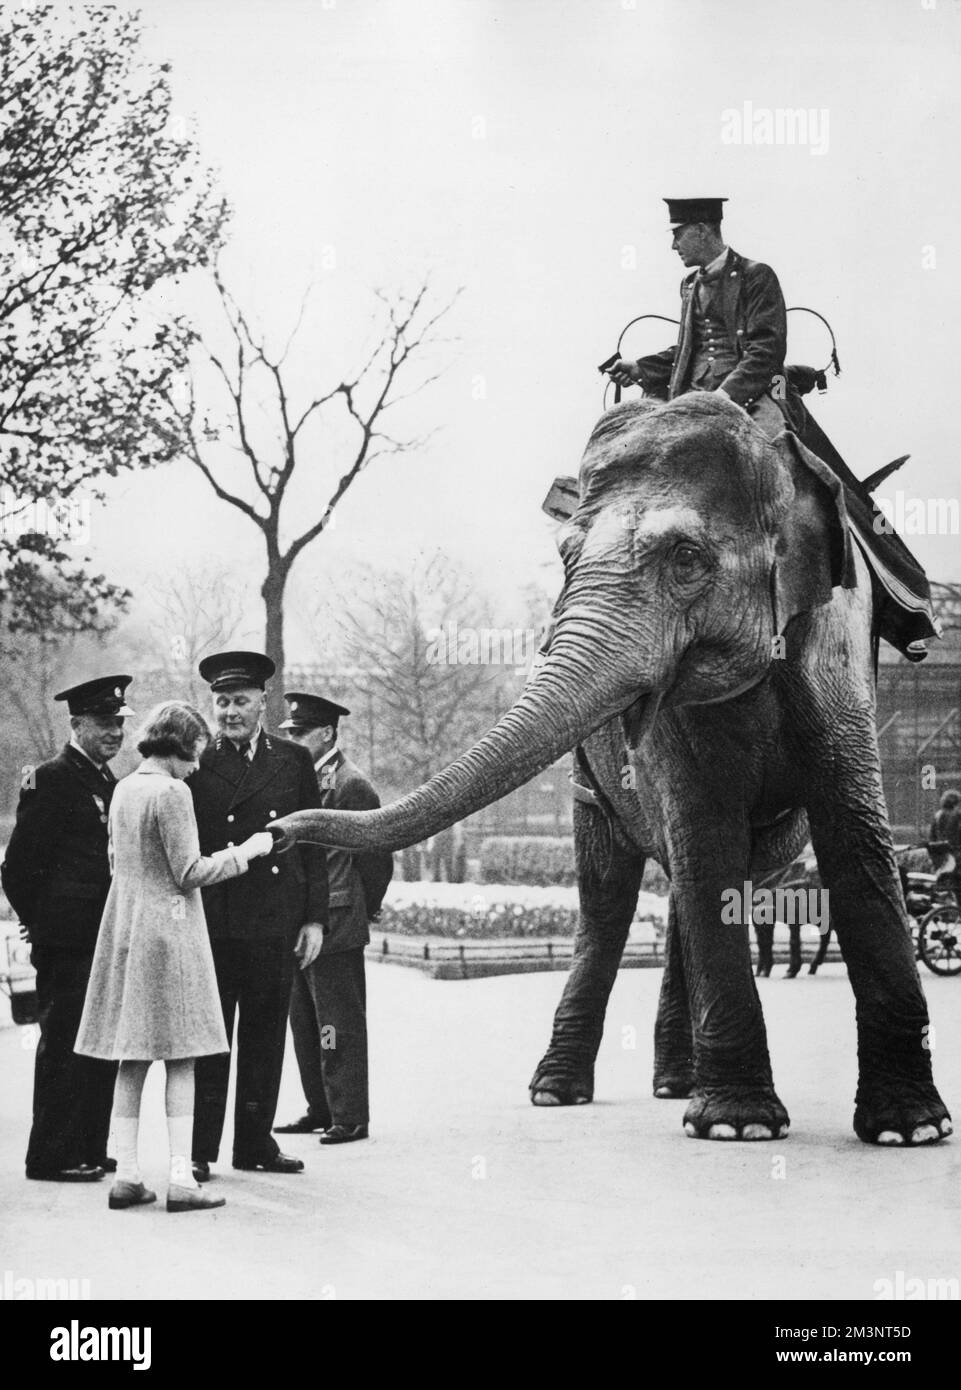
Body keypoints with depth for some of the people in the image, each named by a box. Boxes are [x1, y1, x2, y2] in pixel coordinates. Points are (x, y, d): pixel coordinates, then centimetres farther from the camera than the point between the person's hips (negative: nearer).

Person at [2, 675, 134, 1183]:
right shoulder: (51, 779, -11)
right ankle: (51, 1156, 5)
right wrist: (41, 926, -8)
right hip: (68, 941, -9)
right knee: (65, 1045, -3)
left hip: (104, 939, 9)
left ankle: (88, 1150, 21)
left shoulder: (107, 782, 16)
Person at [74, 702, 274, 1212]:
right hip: (168, 928, -7)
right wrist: (246, 850, -5)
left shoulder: (123, 789, 10)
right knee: (180, 1060, -2)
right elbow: (189, 873, -15)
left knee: (132, 1060, 9)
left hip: (123, 929, 8)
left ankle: (127, 1174, 10)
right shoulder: (171, 793, -14)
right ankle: (180, 1179, -4)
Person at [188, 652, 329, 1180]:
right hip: (212, 922, -2)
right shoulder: (197, 765, 0)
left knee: (265, 1034, 10)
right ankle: (199, 1148, 10)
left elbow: (314, 842, 8)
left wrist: (314, 917, 3)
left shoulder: (294, 760, 7)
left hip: (275, 919, 2)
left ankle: (255, 1140, 20)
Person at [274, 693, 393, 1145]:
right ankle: (320, 1110, 22)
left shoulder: (351, 785, -11)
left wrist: (357, 916, 0)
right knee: (305, 1023, 13)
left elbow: (377, 862, -9)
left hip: (335, 927, -8)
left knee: (339, 1025, -3)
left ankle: (350, 1117, 3)